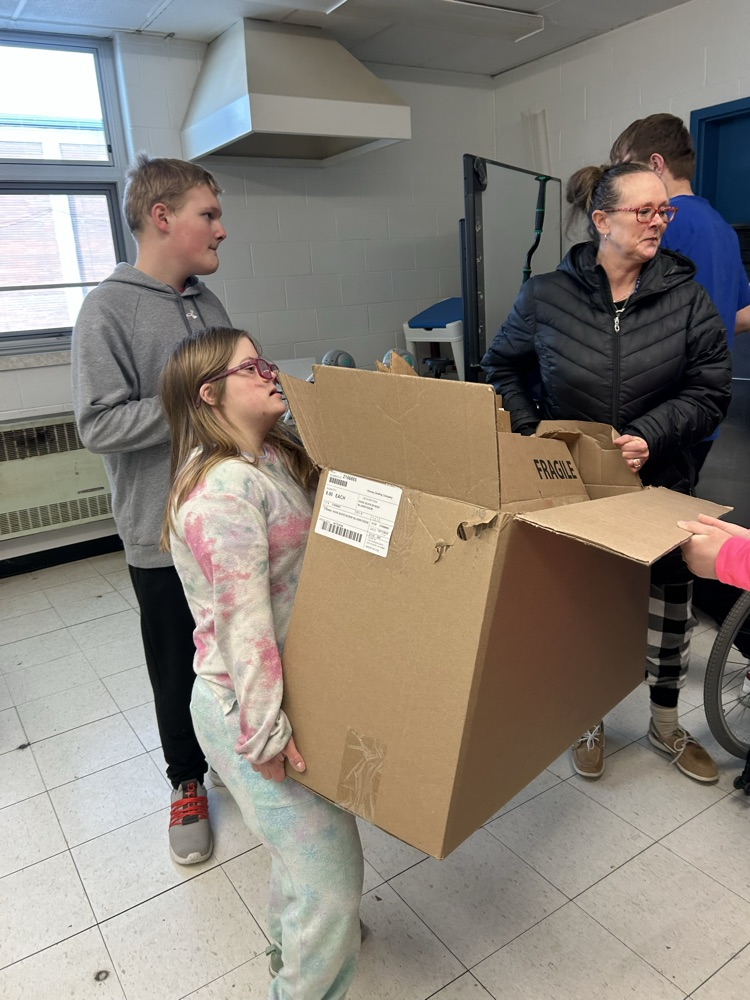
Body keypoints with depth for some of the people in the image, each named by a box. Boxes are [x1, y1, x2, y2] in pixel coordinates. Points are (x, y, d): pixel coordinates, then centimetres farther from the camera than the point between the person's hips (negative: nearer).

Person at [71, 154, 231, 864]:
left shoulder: (208, 304, 6)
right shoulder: (109, 308, -12)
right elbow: (99, 423, -19)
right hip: (164, 533, -5)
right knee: (179, 665, 13)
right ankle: (187, 782, 37)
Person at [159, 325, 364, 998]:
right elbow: (242, 619, -25)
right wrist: (265, 735, -22)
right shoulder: (226, 486, -24)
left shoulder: (276, 458, 6)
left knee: (303, 837, 28)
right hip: (249, 708, -9)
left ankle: (291, 942, 54)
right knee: (332, 870, 2)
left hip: (297, 688, 9)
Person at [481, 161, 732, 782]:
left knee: (670, 608, 13)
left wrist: (650, 435, -21)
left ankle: (666, 724, 39)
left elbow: (710, 393, -5)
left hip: (659, 484, 2)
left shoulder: (686, 298, -4)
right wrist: (527, 432, -7)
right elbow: (503, 368, 6)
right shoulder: (546, 297, -6)